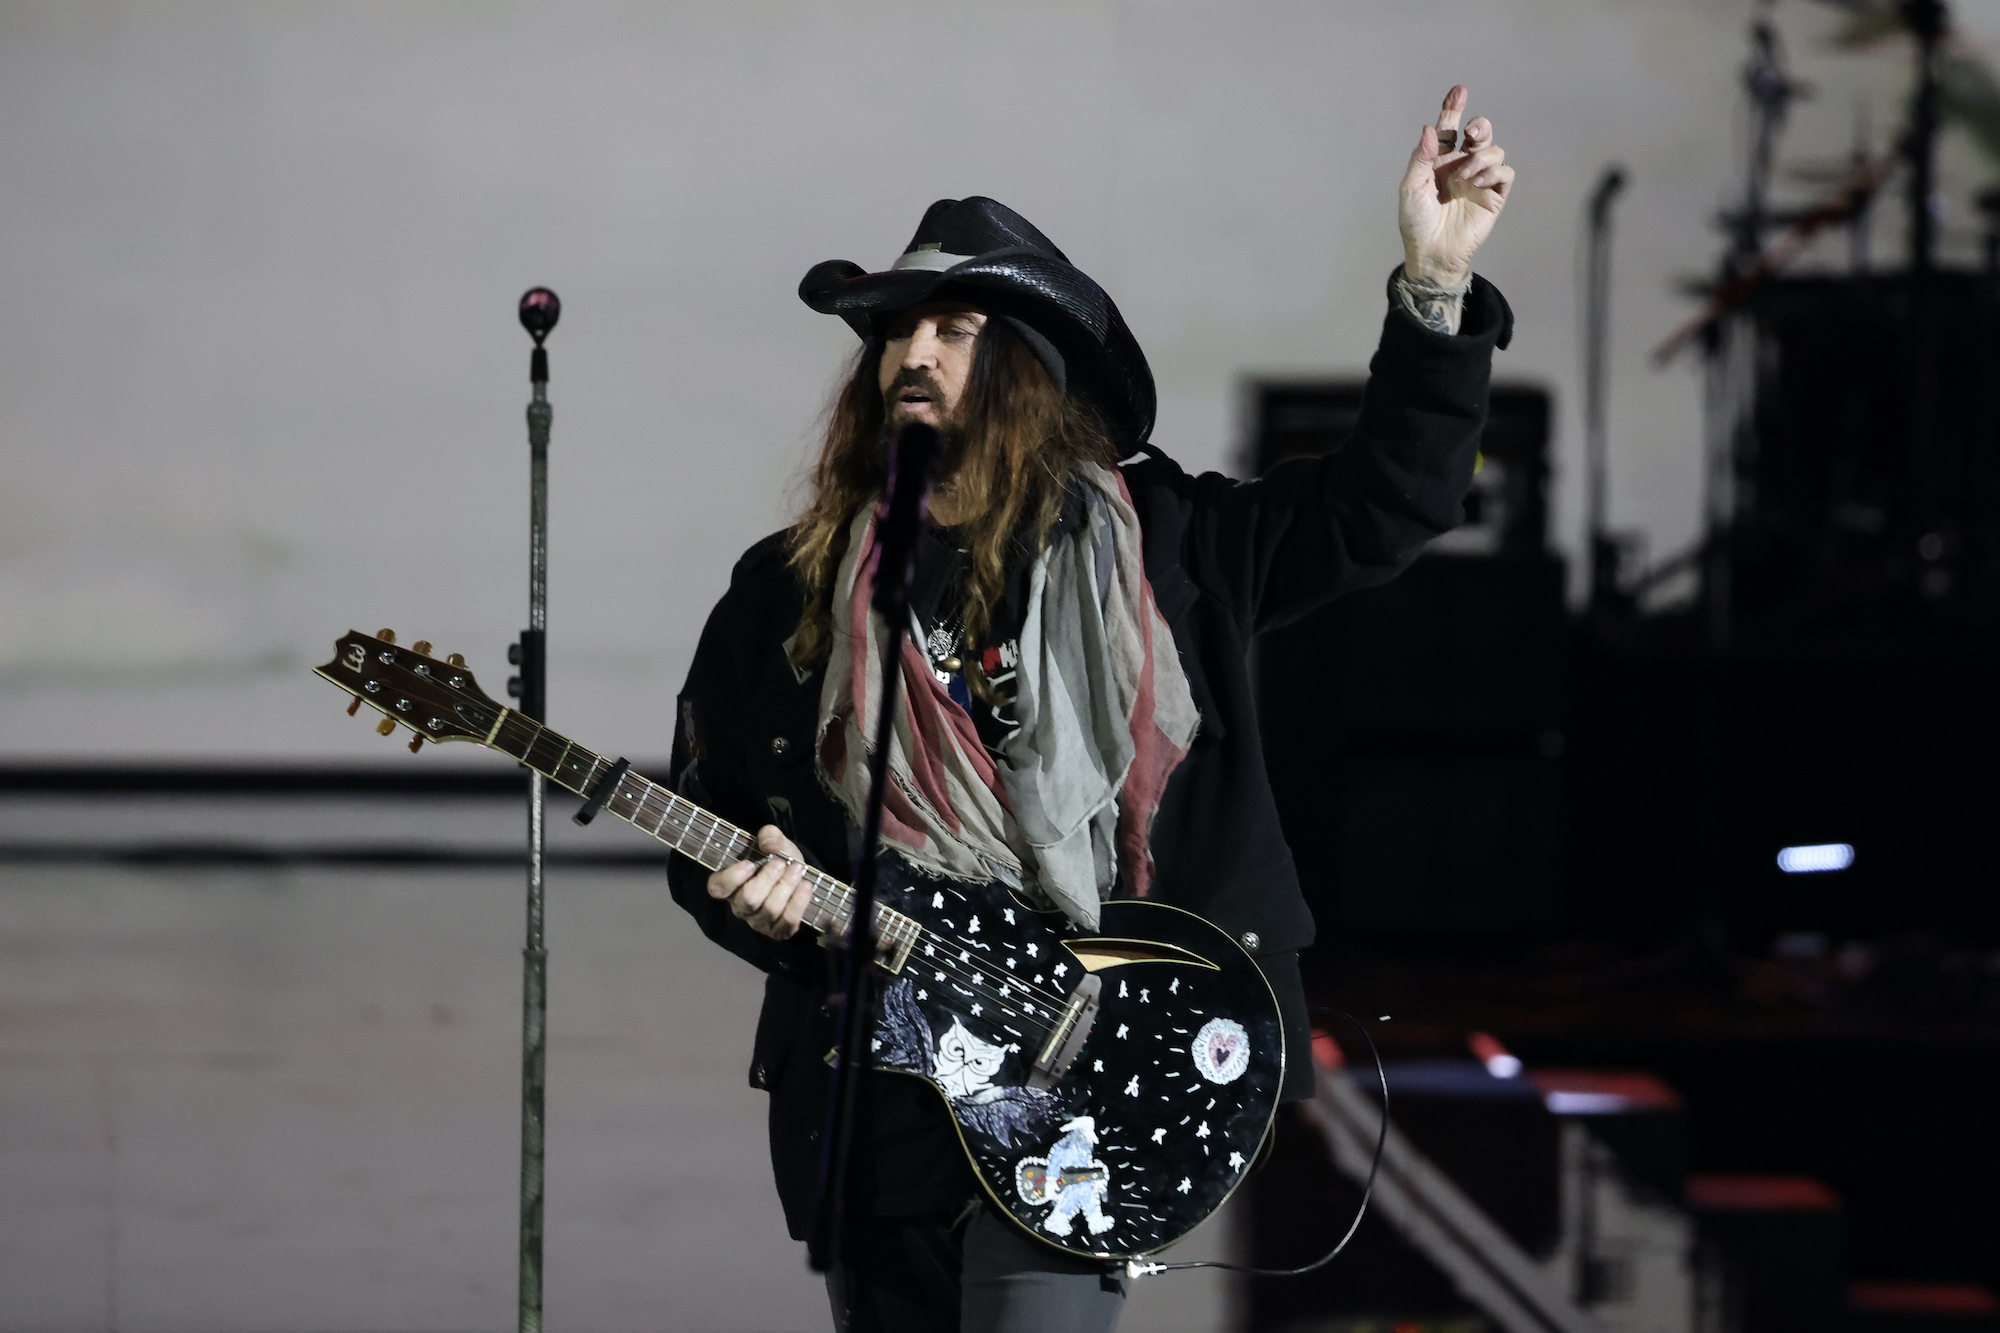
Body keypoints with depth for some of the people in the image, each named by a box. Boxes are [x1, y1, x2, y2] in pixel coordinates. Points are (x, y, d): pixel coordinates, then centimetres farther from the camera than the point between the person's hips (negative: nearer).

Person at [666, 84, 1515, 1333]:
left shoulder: (1153, 551, 4)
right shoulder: (784, 594, 7)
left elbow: (1386, 496, 2)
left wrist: (1437, 283, -7)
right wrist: (753, 897, -10)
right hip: (869, 1098, 2)